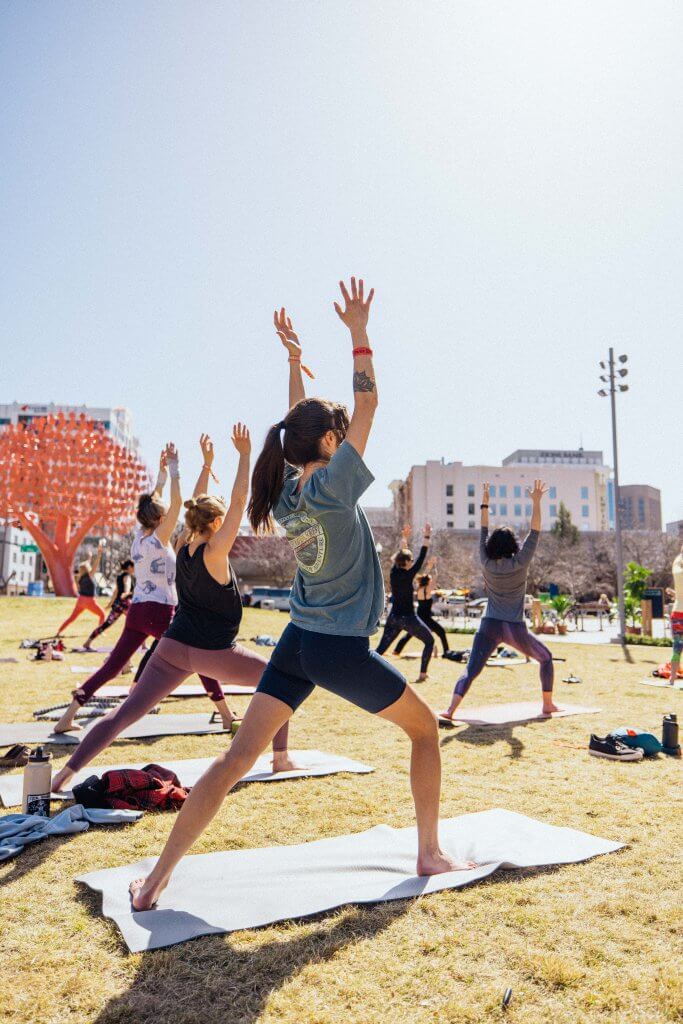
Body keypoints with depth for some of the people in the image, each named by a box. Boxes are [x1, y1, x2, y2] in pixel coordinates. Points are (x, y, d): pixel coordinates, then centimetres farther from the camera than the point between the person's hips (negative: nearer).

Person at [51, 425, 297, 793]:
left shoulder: (182, 547, 3)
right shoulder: (214, 553, -14)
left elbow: (199, 507, 17)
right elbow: (239, 500, -18)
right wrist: (245, 454, -14)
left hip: (173, 647, 6)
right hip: (214, 654, -5)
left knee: (125, 713, 6)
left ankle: (67, 772, -2)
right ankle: (280, 758, 17)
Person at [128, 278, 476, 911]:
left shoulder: (286, 491, 2)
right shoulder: (331, 488, -17)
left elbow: (300, 425, 17)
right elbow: (366, 408, -15)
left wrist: (293, 358, 20)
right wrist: (359, 334, -9)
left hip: (296, 643, 7)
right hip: (342, 650, -6)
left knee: (237, 758, 6)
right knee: (425, 729, 16)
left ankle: (157, 879, 8)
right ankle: (431, 854, 24)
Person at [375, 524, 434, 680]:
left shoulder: (393, 573, 0)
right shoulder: (408, 575, -15)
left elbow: (400, 556, 15)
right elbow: (421, 558, -12)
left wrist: (405, 538, 23)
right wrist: (426, 537, -8)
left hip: (393, 617, 6)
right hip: (408, 618, -6)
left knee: (381, 648, 10)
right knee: (430, 641, 13)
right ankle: (422, 674, 7)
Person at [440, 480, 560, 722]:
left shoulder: (486, 564, -1)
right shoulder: (520, 563, -8)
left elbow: (483, 533, 9)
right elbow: (535, 532, -6)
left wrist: (485, 503, 14)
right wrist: (536, 502, -7)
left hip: (490, 626, 2)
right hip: (516, 629, -2)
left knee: (471, 669, -4)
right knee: (546, 658, 23)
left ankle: (450, 710, -20)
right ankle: (548, 704, 25)